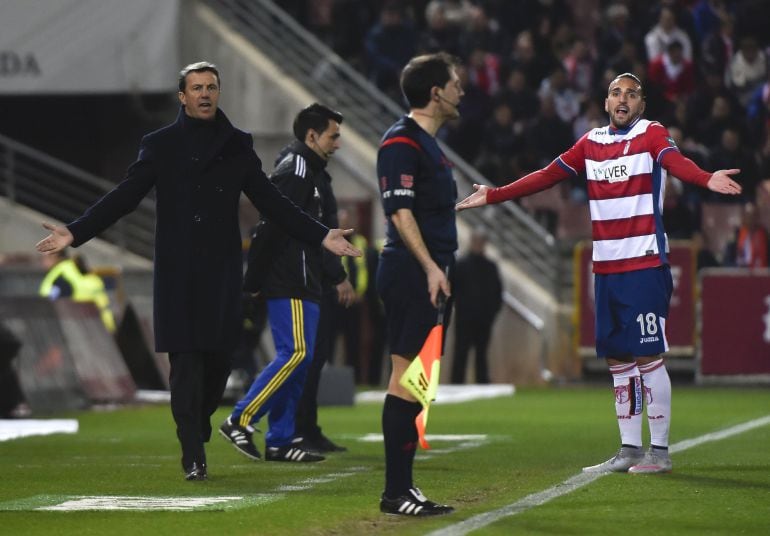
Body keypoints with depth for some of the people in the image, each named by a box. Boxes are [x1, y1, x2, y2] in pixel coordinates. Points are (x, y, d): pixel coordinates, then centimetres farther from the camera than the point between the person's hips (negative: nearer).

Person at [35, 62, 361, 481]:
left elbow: (271, 202, 12)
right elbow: (123, 197, 2)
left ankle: (197, 427, 24)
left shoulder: (237, 146, 12)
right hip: (178, 272, -2)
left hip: (222, 272, 2)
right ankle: (193, 455, -5)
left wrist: (320, 236, 4)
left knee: (219, 357, -1)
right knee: (186, 361, -7)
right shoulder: (161, 145, 6)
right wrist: (75, 232, -9)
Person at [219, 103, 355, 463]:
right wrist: (253, 281, -21)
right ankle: (240, 421, -11)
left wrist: (337, 276, 31)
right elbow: (271, 228, -19)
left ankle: (280, 440, 8)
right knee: (295, 353, -14)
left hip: (304, 284, 10)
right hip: (288, 284, -10)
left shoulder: (313, 173, 21)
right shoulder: (294, 171, -12)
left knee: (301, 358, 8)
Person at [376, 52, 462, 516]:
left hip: (427, 276, 10)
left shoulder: (429, 143, 20)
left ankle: (402, 487, 13)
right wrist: (430, 266, -23)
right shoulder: (401, 142, -11)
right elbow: (400, 211, -18)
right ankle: (396, 492, -10)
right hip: (409, 274, -10)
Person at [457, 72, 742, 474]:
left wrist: (707, 180, -44)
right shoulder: (591, 143, 14)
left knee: (648, 356, -8)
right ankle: (630, 449, 17)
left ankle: (659, 451, -2)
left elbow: (675, 162, -23)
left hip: (645, 264, -6)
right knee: (617, 359, 9)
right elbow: (547, 176, 20)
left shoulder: (652, 135, -3)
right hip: (605, 267, 6)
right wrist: (494, 196, 19)